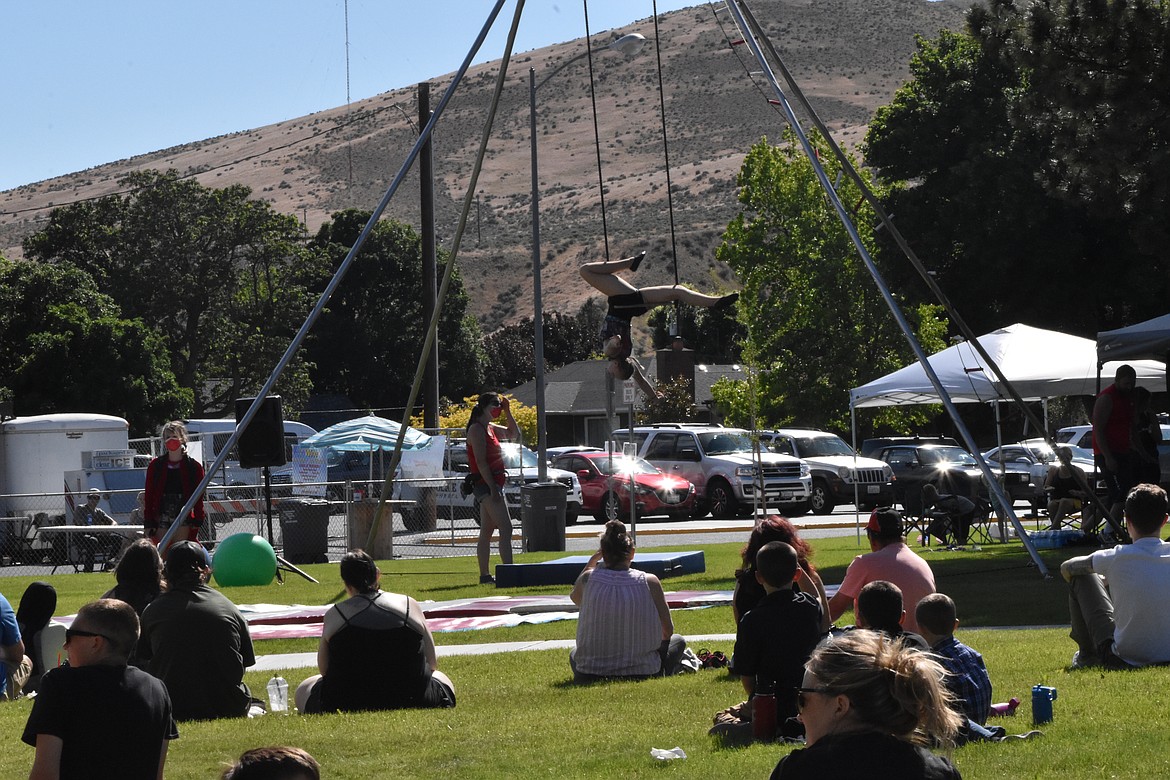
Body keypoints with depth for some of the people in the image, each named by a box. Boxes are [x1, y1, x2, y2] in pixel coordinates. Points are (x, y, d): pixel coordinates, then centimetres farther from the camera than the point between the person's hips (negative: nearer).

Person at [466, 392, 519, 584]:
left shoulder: (490, 428, 17)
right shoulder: (477, 429, -11)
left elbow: (514, 434, 28)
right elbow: (481, 462, -18)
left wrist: (507, 412, 16)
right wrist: (492, 488, -23)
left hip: (493, 484, 10)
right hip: (486, 483, -10)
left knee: (487, 531, 11)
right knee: (506, 528, -17)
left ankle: (484, 575, 13)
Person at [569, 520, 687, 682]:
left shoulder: (588, 579, -7)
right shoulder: (649, 582, -9)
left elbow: (575, 597, 20)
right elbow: (668, 631, 1)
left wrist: (591, 562, 25)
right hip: (643, 673, -1)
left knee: (575, 654, 39)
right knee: (678, 641, 27)